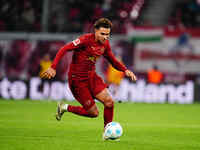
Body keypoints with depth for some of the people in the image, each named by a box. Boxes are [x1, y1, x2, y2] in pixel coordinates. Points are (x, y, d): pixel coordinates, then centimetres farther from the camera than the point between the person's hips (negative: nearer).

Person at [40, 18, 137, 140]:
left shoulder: (105, 44, 3)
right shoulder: (86, 40, -19)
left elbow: (113, 61, 16)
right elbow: (64, 49, -21)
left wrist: (125, 70, -2)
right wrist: (53, 67, -30)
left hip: (91, 77, 7)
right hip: (78, 80, -7)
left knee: (109, 102, -10)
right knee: (94, 113, -5)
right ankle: (65, 108, 17)